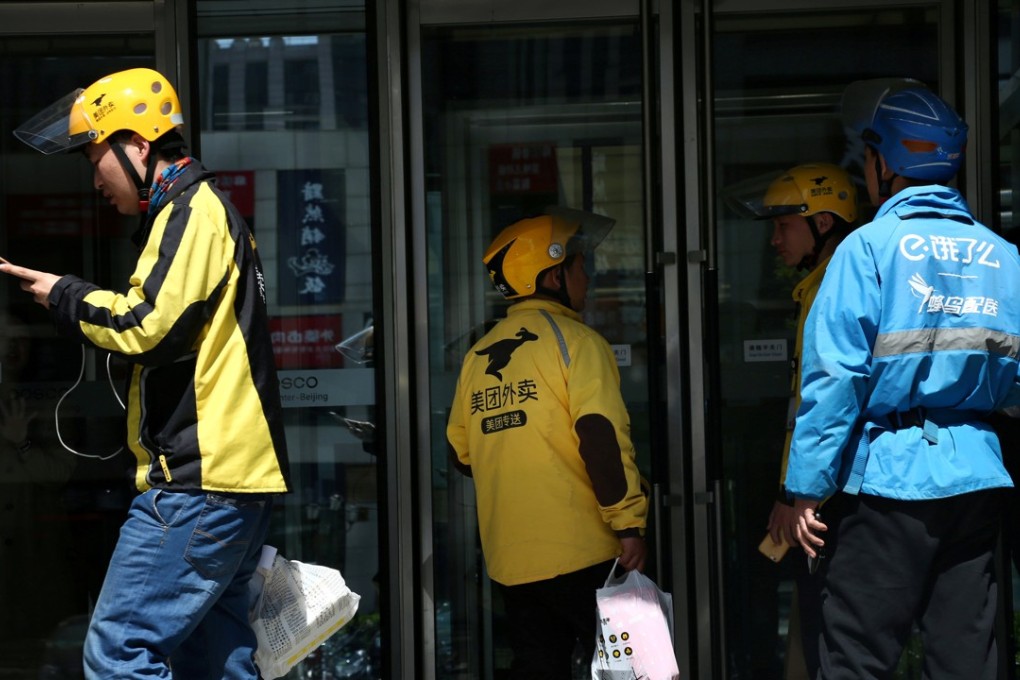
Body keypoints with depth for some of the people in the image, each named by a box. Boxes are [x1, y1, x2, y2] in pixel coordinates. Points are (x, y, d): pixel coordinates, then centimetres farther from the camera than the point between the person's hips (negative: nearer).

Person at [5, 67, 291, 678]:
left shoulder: (191, 213, -9)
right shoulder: (206, 210, 23)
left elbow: (148, 327, -18)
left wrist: (65, 297, -4)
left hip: (197, 484, -10)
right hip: (232, 477, 10)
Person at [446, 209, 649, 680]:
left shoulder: (479, 355, 11)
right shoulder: (575, 340, -7)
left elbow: (461, 453, 16)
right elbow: (602, 439, -17)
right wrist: (629, 523, -13)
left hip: (508, 558, 6)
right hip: (580, 553, -6)